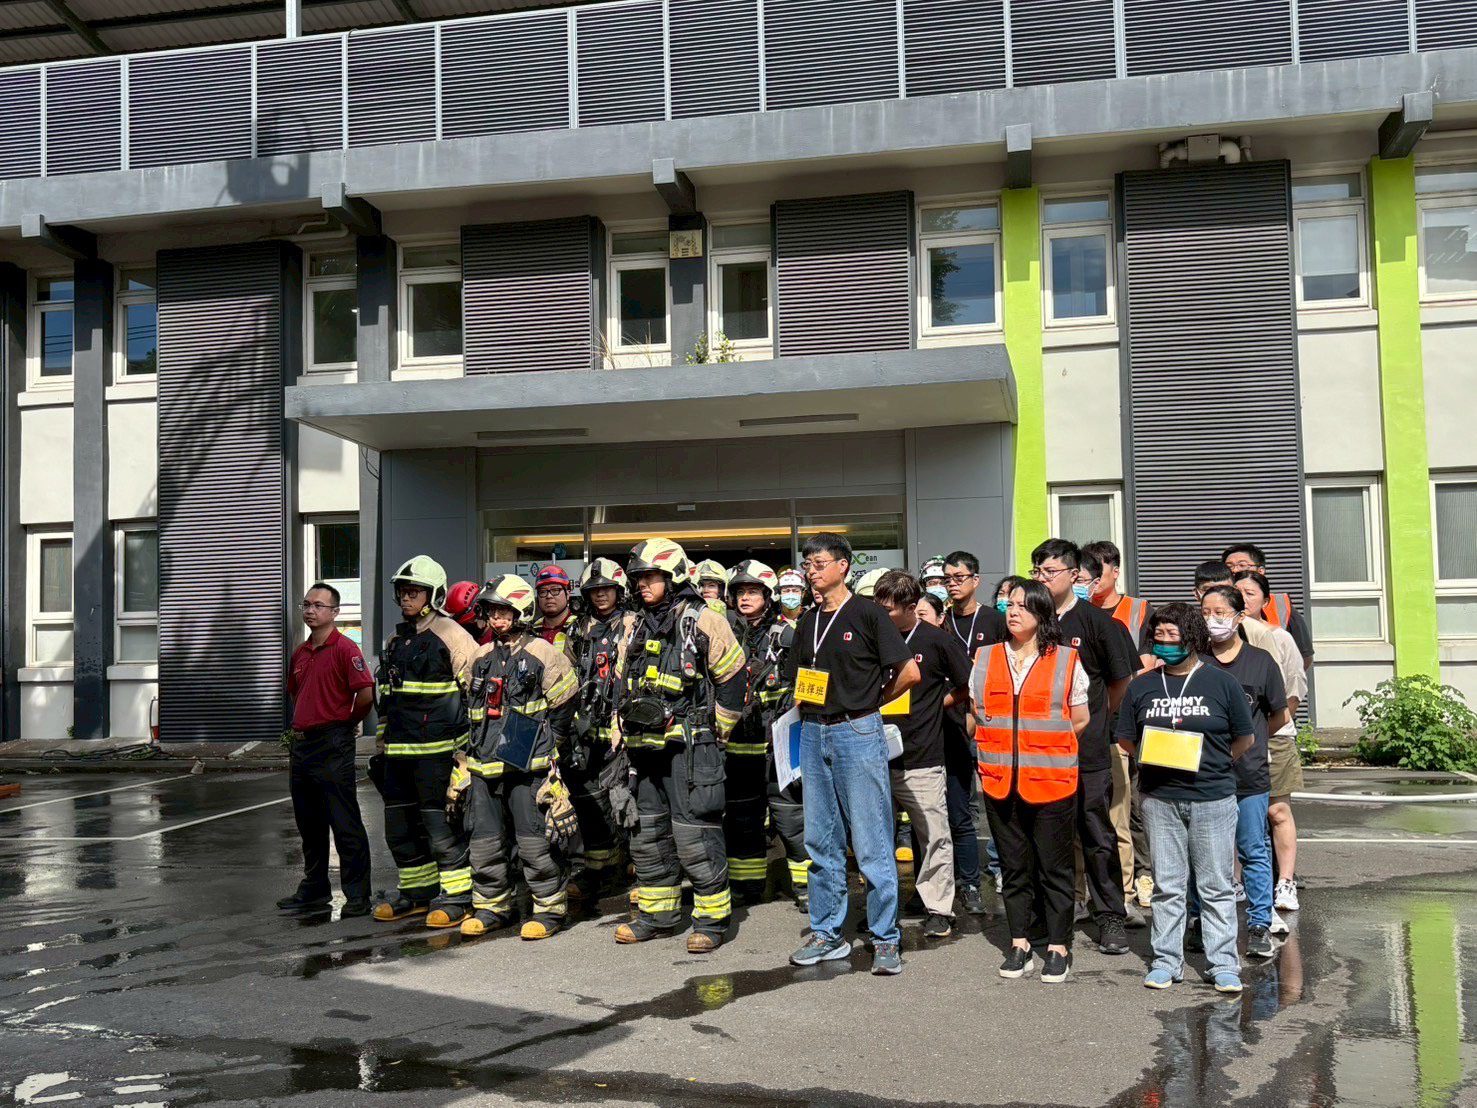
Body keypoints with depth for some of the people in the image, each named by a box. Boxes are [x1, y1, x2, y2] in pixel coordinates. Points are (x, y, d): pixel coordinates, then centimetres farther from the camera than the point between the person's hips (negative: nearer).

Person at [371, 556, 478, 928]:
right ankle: (416, 891, 27)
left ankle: (456, 897, 5)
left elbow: (474, 690, -9)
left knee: (442, 825, -5)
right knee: (400, 826, 14)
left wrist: (468, 742, -11)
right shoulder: (396, 640, 17)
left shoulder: (451, 636, -7)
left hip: (437, 748, -8)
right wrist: (382, 743, 22)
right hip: (399, 749, 8)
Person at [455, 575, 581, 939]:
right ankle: (492, 906, 24)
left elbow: (565, 705, 1)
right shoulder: (481, 658, 15)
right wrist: (469, 752, 19)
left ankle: (550, 908, 5)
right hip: (483, 765, 6)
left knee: (536, 840, -5)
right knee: (485, 841, 10)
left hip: (529, 766, -6)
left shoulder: (543, 654, -3)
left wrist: (546, 747, 4)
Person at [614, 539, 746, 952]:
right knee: (648, 832, 13)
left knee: (694, 833, -7)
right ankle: (658, 913, 26)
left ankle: (712, 918, 5)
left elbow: (732, 681, -4)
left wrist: (712, 733, -3)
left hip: (688, 745, -7)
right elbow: (626, 684, 25)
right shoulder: (638, 627, 15)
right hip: (645, 746, 8)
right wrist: (625, 734, 18)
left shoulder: (703, 622, -6)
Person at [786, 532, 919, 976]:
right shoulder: (808, 622, 13)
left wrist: (870, 701, 3)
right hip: (813, 734, 6)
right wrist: (813, 708, 7)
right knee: (821, 842, 11)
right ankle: (827, 933, 21)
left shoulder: (867, 614, -6)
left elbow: (909, 671, -8)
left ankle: (885, 939, 5)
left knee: (871, 843, -3)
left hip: (858, 732, -6)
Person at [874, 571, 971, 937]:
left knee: (934, 836, 1)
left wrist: (931, 707, -1)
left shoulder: (937, 641, -3)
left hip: (922, 759, -4)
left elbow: (968, 687, 3)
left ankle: (939, 909, 13)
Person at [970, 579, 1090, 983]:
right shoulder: (985, 659, 9)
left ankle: (1058, 947, 15)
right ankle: (1019, 944, 21)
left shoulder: (1066, 661, 0)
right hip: (1000, 780, 3)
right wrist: (1002, 745, 5)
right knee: (1013, 866, 11)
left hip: (1052, 780, -3)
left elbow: (1080, 720, 3)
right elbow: (977, 715, 15)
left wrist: (1045, 747, 2)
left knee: (1054, 867, 4)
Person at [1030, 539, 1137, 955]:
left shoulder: (1096, 621, -3)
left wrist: (1096, 716, 10)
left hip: (1087, 749, -3)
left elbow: (1122, 680, 4)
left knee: (1097, 835, 3)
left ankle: (1111, 918, 13)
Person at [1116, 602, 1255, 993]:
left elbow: (1244, 740, 7)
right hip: (1160, 799, 2)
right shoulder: (1141, 687, 7)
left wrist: (1213, 766, 5)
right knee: (1167, 885, 8)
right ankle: (1166, 961, 17)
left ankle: (1223, 964, 13)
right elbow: (1128, 741, 11)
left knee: (1216, 886, 4)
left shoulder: (1221, 683, 1)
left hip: (1213, 798, -2)